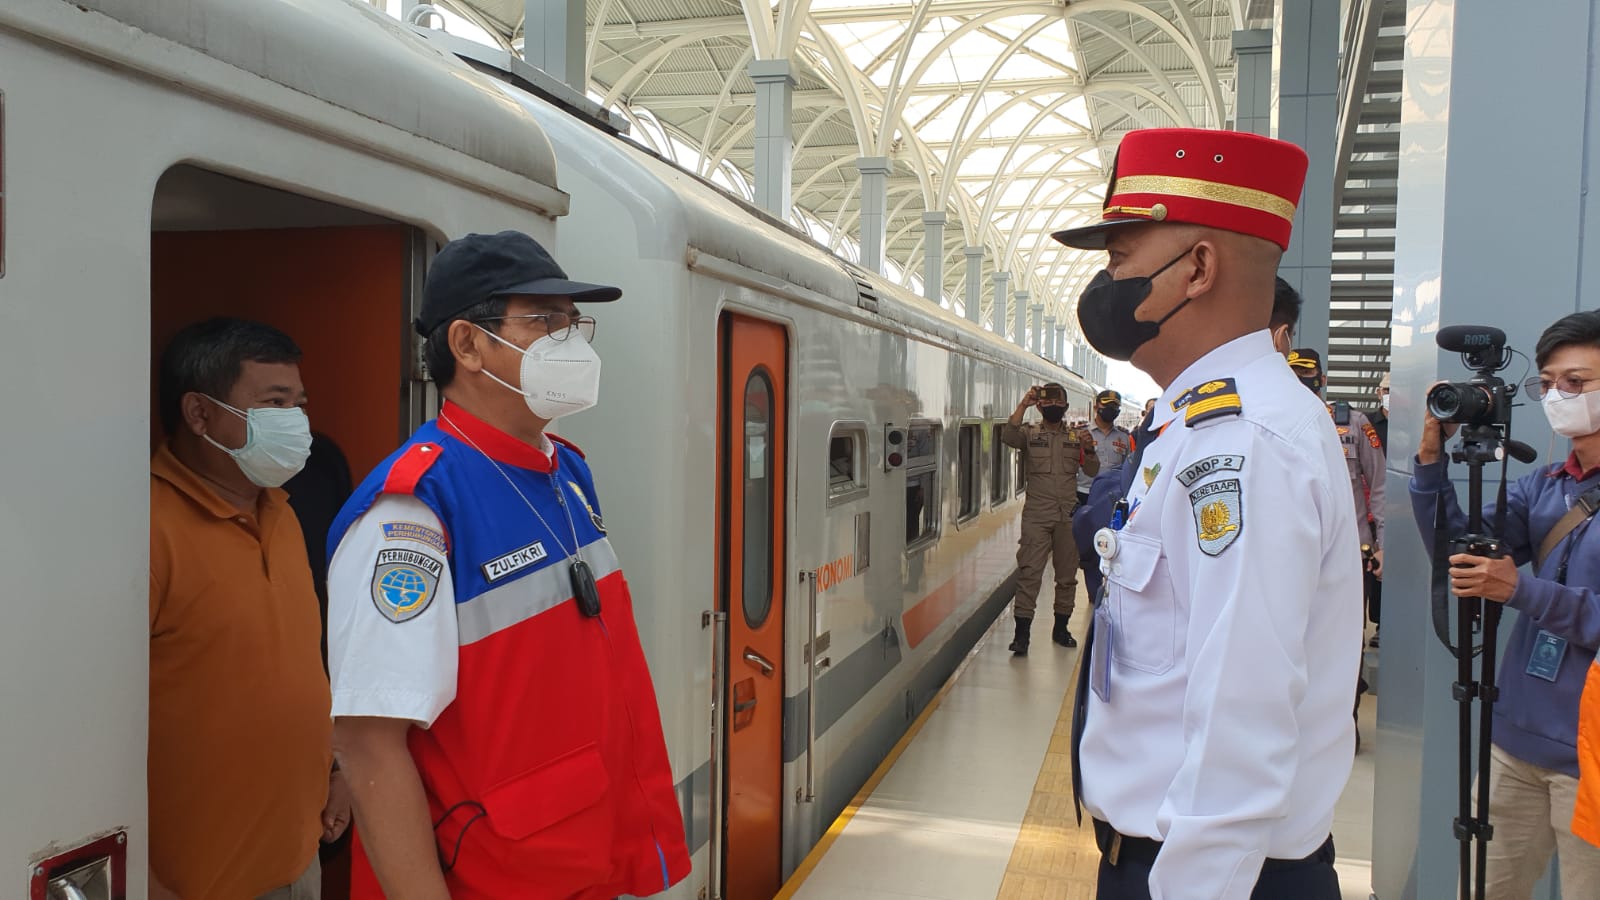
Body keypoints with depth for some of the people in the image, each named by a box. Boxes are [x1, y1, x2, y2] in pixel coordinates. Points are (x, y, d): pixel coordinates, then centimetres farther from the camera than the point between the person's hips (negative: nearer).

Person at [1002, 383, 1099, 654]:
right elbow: (1008, 437, -18)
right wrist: (1023, 405, -22)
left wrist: (1089, 450, -13)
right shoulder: (1030, 433, 3)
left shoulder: (1076, 435, 10)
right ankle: (1022, 633, -8)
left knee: (1067, 573, 11)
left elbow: (1092, 471, 7)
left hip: (1069, 515, 3)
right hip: (1037, 515, -3)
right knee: (1029, 571, -9)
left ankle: (1061, 628, 24)